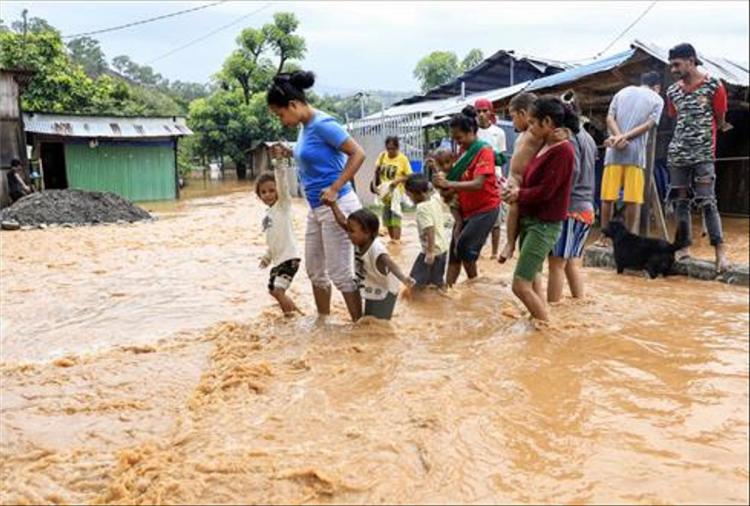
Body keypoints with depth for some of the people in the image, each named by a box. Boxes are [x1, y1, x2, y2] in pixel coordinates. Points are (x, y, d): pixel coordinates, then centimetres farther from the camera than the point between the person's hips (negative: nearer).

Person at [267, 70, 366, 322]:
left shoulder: (322, 124, -17)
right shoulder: (305, 126, 10)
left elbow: (358, 154, -20)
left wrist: (335, 189, -23)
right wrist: (287, 152, 12)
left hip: (336, 207, -10)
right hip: (317, 208, 10)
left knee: (339, 272, -3)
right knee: (315, 268, 18)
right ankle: (323, 320, 33)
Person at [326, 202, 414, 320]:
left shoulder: (376, 249, -35)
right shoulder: (360, 241, -13)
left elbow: (389, 263, -53)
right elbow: (343, 222, -4)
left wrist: (403, 278, -70)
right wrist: (333, 204, -4)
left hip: (384, 293, -8)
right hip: (371, 292, 8)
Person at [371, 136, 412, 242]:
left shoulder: (403, 159, -10)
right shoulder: (382, 156, 1)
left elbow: (410, 176, -8)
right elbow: (376, 172, 8)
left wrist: (399, 180, -24)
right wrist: (374, 184, -7)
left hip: (397, 192, -5)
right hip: (384, 192, 5)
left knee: (395, 218, -14)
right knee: (387, 218, 10)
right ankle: (392, 240, 23)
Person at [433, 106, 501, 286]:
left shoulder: (484, 150, -16)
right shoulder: (463, 150, 7)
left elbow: (478, 184, -27)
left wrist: (448, 184, -35)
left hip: (485, 208, -7)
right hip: (466, 208, 7)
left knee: (464, 246, -12)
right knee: (454, 250, 3)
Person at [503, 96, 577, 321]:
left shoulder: (562, 150, -16)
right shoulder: (545, 147, 10)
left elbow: (545, 191, -18)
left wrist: (519, 194, -4)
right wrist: (514, 188, 0)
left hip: (544, 225, -9)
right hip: (530, 220, 9)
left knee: (521, 286, -9)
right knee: (533, 282, 15)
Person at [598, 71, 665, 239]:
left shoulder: (622, 92, 17)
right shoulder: (657, 99, 10)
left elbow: (610, 118, 4)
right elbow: (648, 125, -5)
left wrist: (618, 137, -9)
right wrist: (624, 137, -10)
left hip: (614, 152, 2)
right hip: (636, 153, -2)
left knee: (608, 196, 4)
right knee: (633, 199, 2)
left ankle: (604, 237, 7)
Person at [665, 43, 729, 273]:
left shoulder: (713, 86, -2)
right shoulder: (673, 91, 10)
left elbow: (719, 121, 4)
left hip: (703, 153, -5)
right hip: (677, 153, 5)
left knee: (707, 202, -9)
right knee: (680, 201, 5)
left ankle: (720, 252, -4)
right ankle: (684, 247, 13)